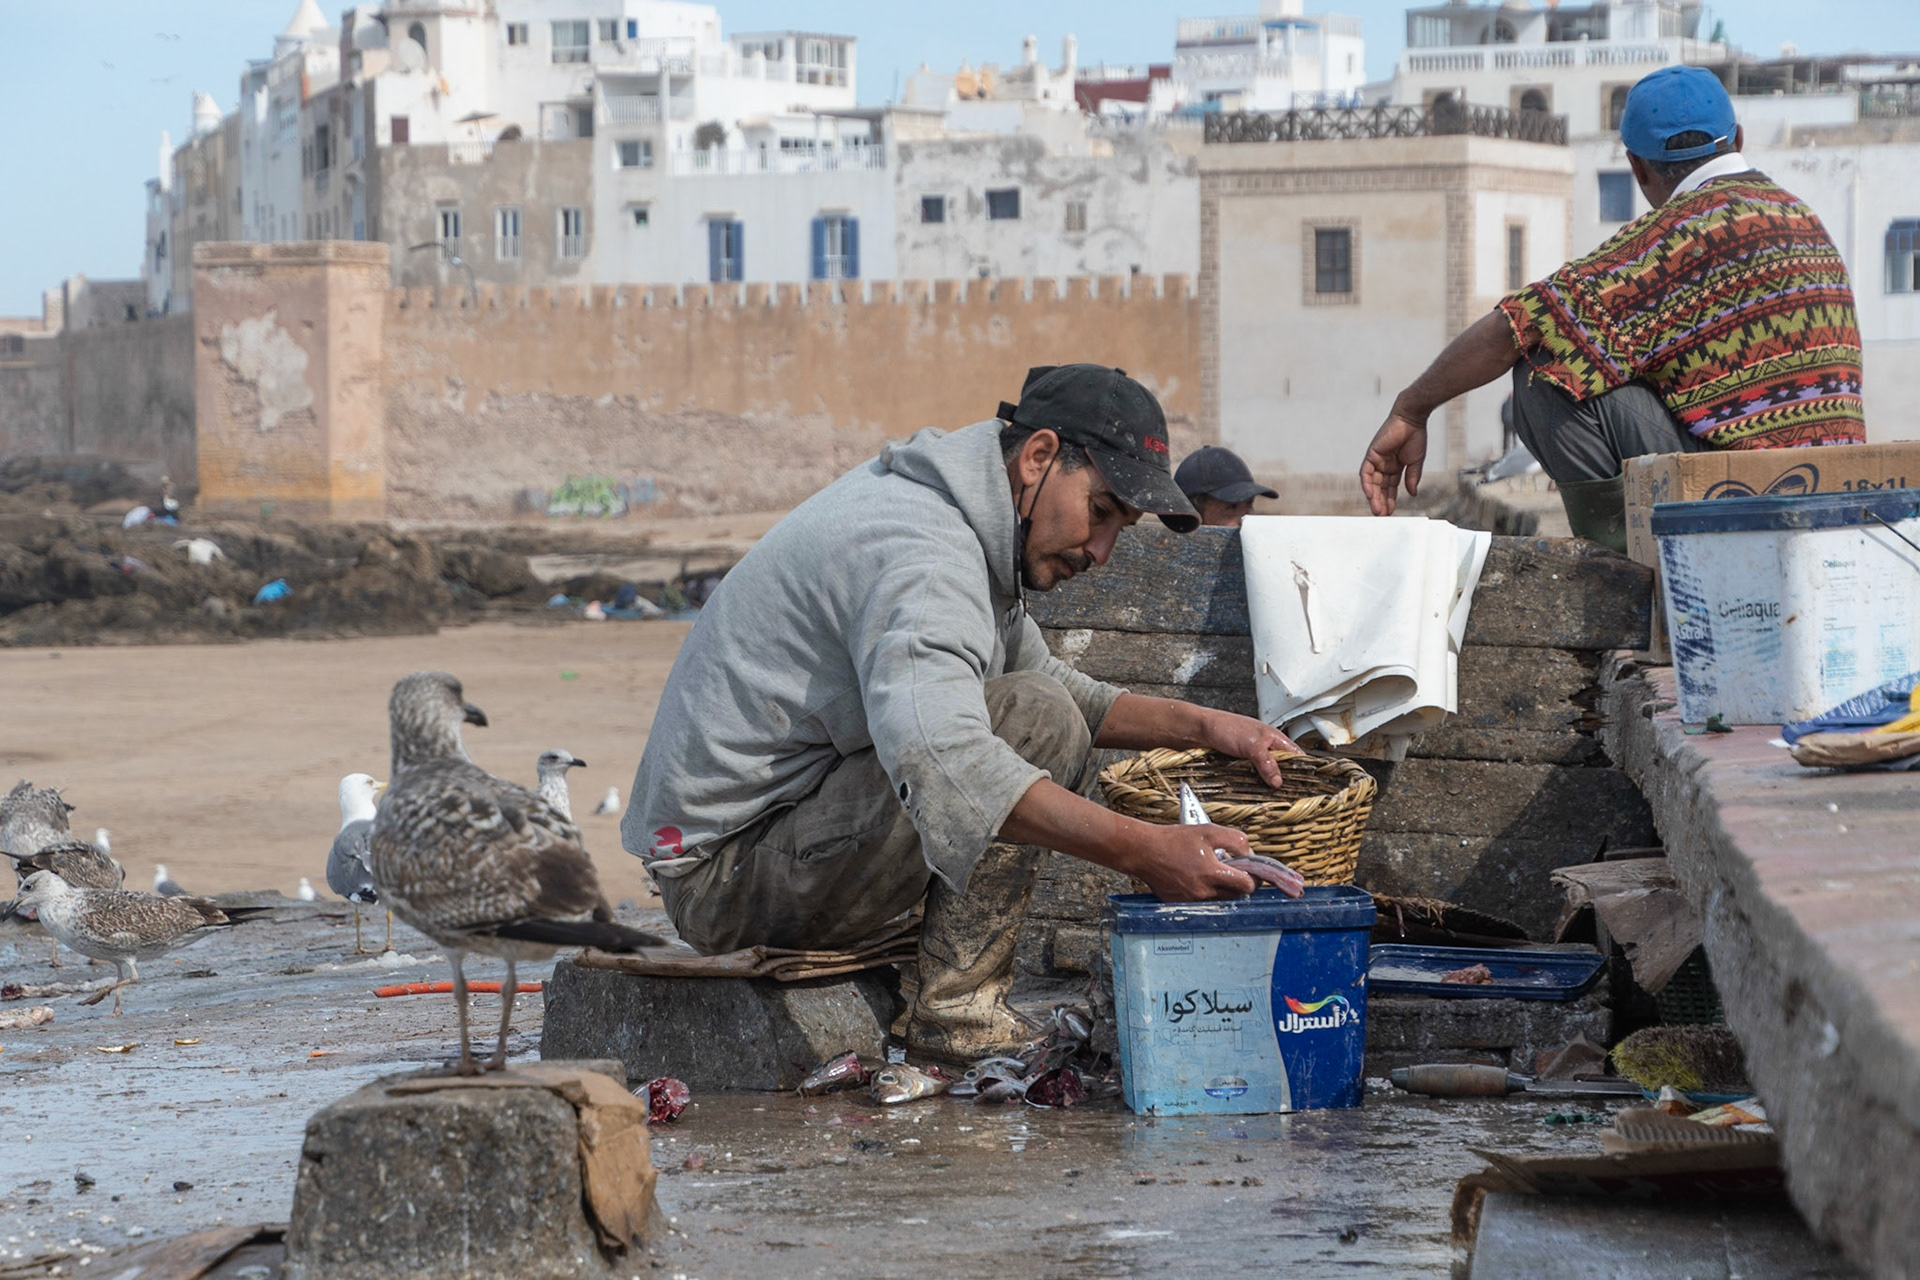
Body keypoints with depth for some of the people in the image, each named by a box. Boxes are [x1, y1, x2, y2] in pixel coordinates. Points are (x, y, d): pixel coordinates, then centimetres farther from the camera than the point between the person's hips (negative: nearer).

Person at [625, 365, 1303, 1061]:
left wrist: (1199, 726, 10)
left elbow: (1056, 684, 25)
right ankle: (959, 1010, -16)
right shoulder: (920, 551, -23)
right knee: (1034, 722, -21)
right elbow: (938, 754, -42)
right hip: (726, 869, -11)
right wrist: (1141, 851, -45)